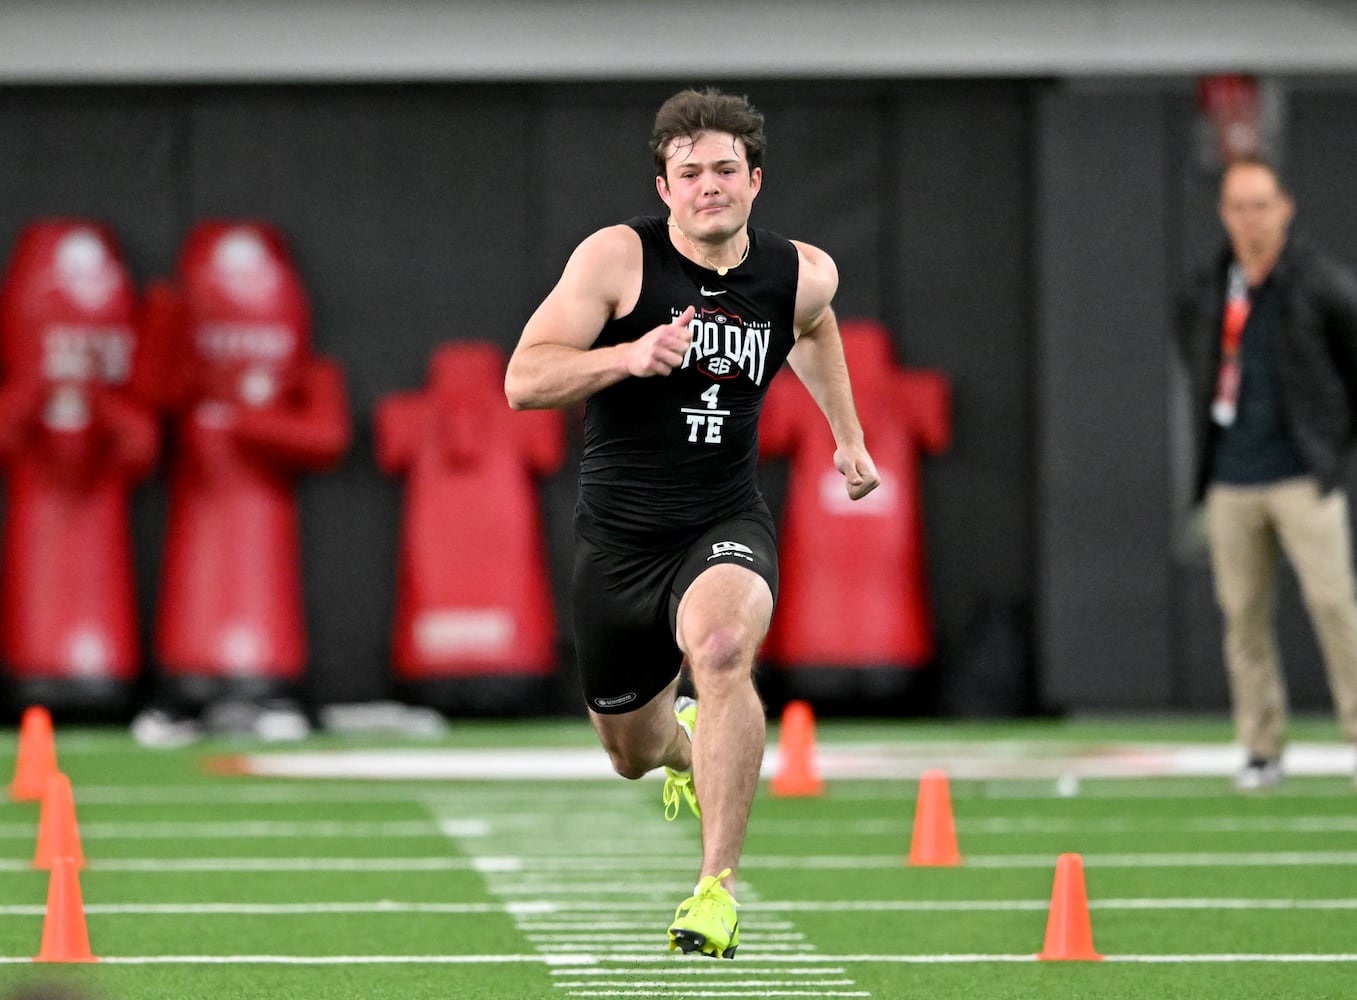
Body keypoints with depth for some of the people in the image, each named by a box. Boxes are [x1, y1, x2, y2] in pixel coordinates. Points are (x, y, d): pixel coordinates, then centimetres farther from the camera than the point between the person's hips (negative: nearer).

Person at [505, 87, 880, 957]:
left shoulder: (801, 274, -2)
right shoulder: (618, 257, -13)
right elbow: (524, 380, -20)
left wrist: (849, 436, 28)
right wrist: (630, 355, -34)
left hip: (724, 526, 0)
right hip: (618, 537, 0)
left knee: (722, 646, -35)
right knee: (632, 752, 14)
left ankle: (719, 887, -33)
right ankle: (689, 744, 56)